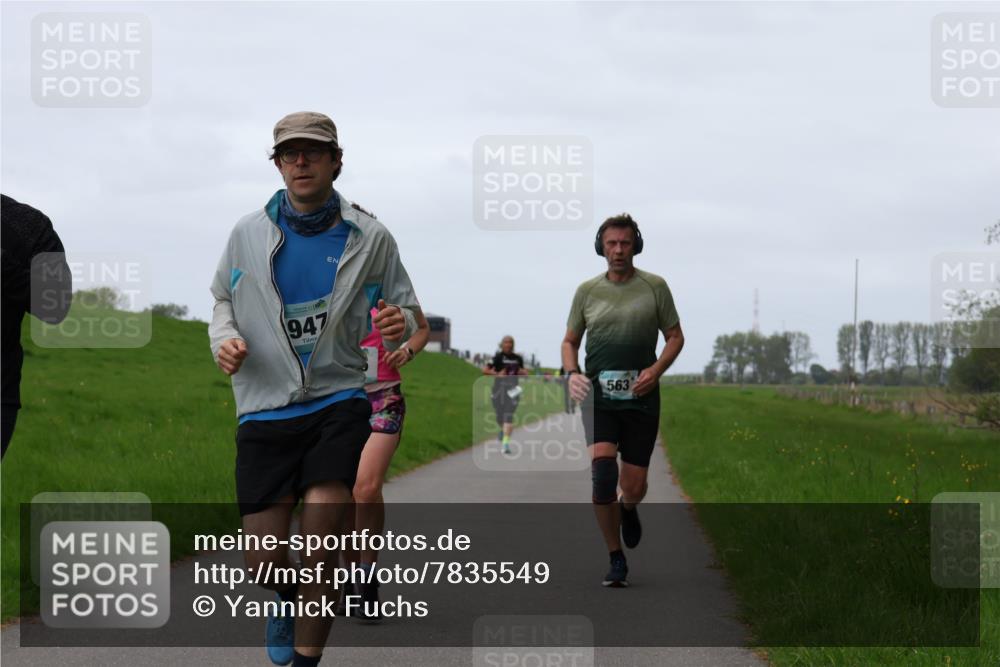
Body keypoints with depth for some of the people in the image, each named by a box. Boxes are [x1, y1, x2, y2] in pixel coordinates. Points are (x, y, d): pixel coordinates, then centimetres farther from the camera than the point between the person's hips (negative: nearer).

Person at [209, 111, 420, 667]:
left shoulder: (369, 238, 0)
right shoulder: (249, 233, 3)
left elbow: (405, 310, 8)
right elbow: (224, 300, 18)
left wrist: (399, 325, -16)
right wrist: (224, 338, -4)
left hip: (338, 402, -1)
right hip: (264, 409, 1)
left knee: (320, 555, -13)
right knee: (264, 562, 0)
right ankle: (287, 599, 36)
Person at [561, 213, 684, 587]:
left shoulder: (654, 287, 4)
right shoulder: (587, 290, 8)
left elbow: (675, 336, 8)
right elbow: (570, 340, 16)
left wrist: (656, 370, -10)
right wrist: (572, 373, -4)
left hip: (641, 397, 0)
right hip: (598, 396, 0)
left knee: (633, 486, 2)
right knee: (602, 473, -18)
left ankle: (628, 510, 42)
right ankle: (616, 560, -4)